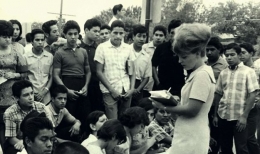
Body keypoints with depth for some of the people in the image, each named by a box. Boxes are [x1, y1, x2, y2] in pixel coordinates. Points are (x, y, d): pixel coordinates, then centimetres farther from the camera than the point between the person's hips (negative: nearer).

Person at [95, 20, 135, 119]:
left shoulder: (128, 48, 8)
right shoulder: (102, 47, -1)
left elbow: (132, 71, 12)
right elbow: (99, 72, -2)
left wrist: (132, 88, -1)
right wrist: (112, 89, -8)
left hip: (126, 91, 3)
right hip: (110, 91, -3)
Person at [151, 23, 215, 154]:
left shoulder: (202, 75, -17)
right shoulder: (197, 73, 12)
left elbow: (192, 110, -21)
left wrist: (164, 107, -10)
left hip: (191, 141, -9)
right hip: (187, 137, 9)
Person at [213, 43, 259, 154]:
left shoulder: (248, 71, -4)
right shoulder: (223, 73, 8)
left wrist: (244, 116, -14)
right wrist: (215, 115, 8)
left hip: (240, 117, -4)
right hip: (223, 116, 4)